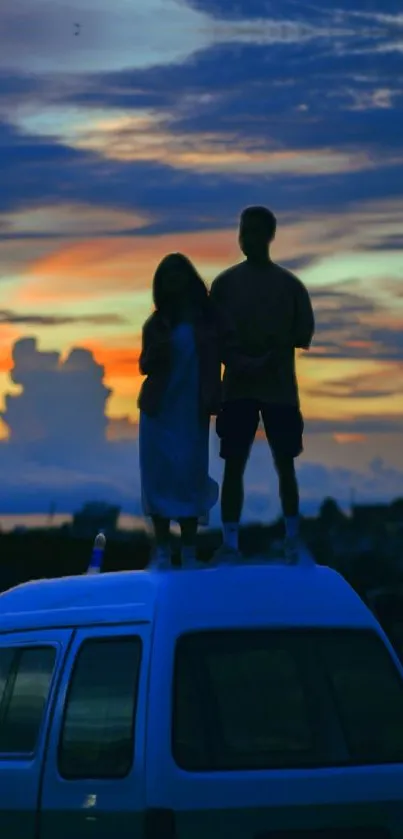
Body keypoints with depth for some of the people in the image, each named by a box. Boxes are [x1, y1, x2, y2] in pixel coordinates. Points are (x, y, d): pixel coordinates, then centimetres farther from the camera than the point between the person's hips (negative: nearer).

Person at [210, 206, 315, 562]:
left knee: (284, 463, 5)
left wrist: (276, 344, -16)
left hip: (280, 389, 0)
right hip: (237, 388, 0)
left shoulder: (290, 285, 2)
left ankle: (292, 539, 13)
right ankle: (230, 543, -1)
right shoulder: (225, 283, 2)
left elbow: (304, 336, 3)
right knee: (234, 463, -2)